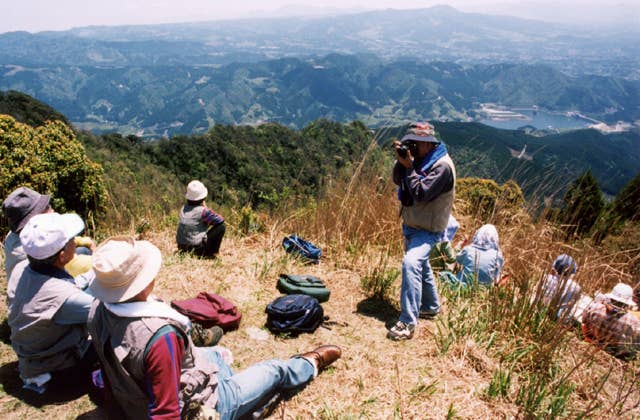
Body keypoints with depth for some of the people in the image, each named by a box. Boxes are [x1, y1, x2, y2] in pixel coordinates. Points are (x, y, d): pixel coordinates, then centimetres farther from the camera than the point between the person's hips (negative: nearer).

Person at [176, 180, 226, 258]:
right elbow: (221, 220, -6)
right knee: (221, 227, -1)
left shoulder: (183, 209, 5)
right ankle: (210, 253, 2)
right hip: (197, 250, -7)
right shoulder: (202, 211, -15)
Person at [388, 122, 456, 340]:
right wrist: (400, 161, -12)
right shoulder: (420, 159, 4)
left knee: (410, 264, -27)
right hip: (411, 224, 9)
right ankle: (431, 307, 43)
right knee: (421, 266, 22)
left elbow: (421, 193, -28)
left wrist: (409, 167, -24)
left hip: (428, 229, -9)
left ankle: (407, 323, -27)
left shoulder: (442, 166, -21)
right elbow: (398, 180, 4)